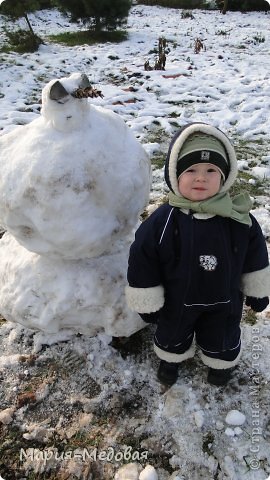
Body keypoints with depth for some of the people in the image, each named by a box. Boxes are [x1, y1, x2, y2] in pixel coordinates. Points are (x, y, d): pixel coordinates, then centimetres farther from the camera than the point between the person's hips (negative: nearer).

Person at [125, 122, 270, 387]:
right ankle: (171, 358, 58)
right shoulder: (160, 223, -27)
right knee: (173, 334, 27)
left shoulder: (240, 220, -20)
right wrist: (148, 303, -9)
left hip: (225, 301, 1)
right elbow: (142, 266, -17)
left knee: (222, 336, 27)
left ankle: (221, 361, 59)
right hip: (177, 302, -1)